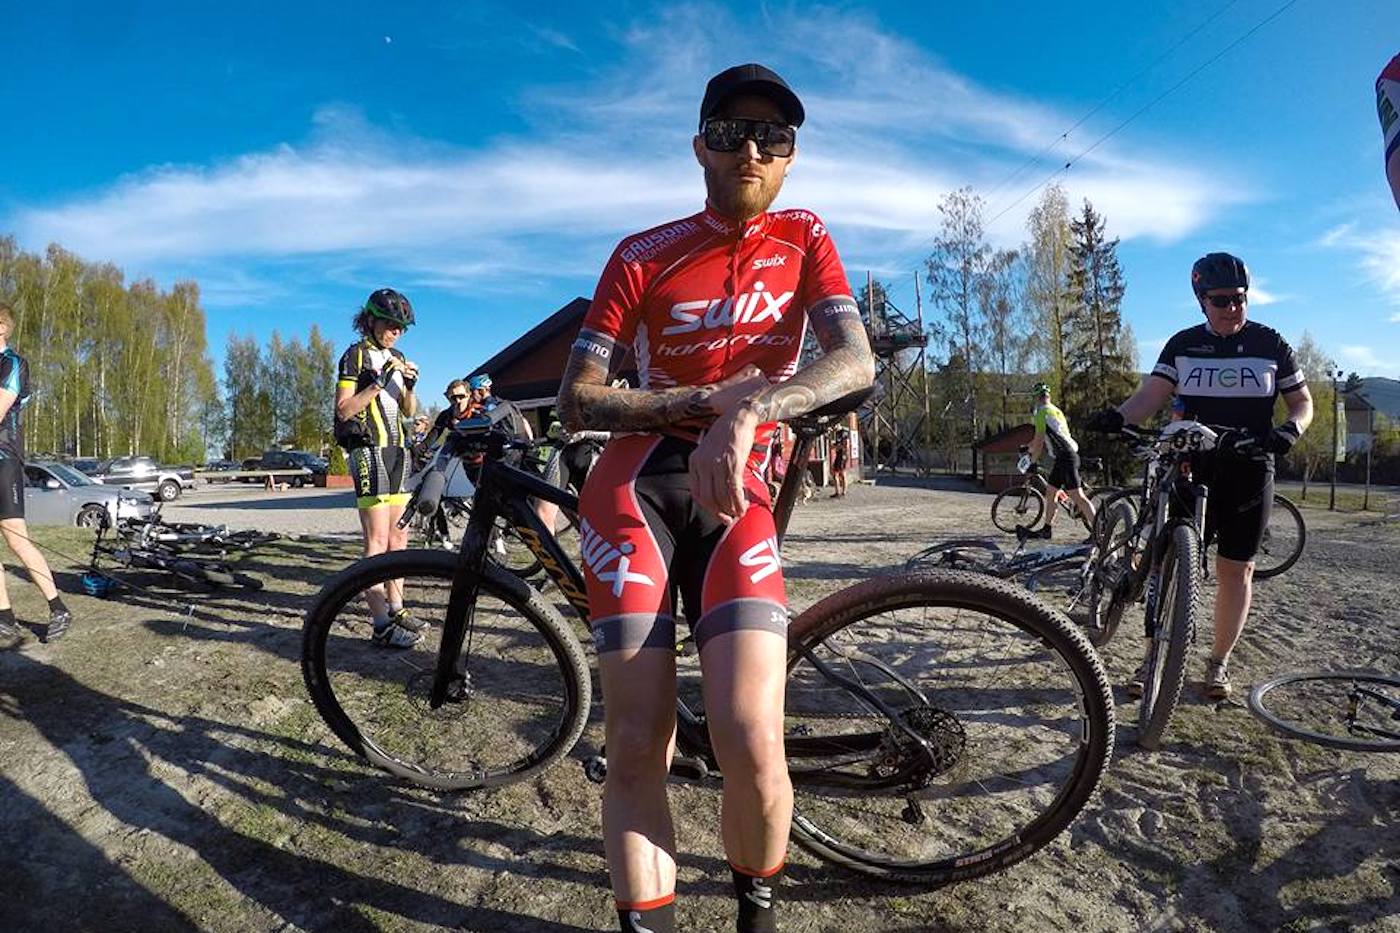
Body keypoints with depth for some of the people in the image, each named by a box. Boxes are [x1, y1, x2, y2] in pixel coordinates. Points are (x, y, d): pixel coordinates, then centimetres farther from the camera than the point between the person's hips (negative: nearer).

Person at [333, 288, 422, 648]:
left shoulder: (397, 358, 17)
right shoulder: (355, 355, -4)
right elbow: (343, 410, -12)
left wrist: (410, 386, -3)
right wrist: (378, 382, -20)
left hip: (397, 450, 8)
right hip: (369, 450, -8)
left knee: (399, 535, 10)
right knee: (377, 540, -12)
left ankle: (396, 607, 19)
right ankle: (382, 625, -12)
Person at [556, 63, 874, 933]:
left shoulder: (804, 238, 8)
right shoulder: (643, 256, 3)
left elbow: (856, 360, -10)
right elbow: (577, 401, -2)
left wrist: (745, 411, -27)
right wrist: (709, 397, -14)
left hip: (735, 495, 1)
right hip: (635, 486, 0)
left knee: (753, 749, -13)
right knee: (638, 749, -6)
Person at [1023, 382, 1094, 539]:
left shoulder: (1042, 412, -8)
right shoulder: (1056, 410, 20)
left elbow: (1039, 441, -9)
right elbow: (1043, 438, 31)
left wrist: (1032, 462, 1)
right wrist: (1030, 449, 41)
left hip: (1065, 457, -10)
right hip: (1068, 455, 10)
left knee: (1078, 496, -13)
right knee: (1050, 493, 15)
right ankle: (1047, 530, 21)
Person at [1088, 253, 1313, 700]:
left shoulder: (1270, 343, 4)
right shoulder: (1183, 344, 5)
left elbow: (1302, 401, 9)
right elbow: (1153, 393, -6)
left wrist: (1290, 430, -14)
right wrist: (1119, 416, -27)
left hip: (1249, 473, 0)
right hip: (1191, 467, 0)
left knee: (1235, 570, 5)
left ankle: (1219, 663, 20)